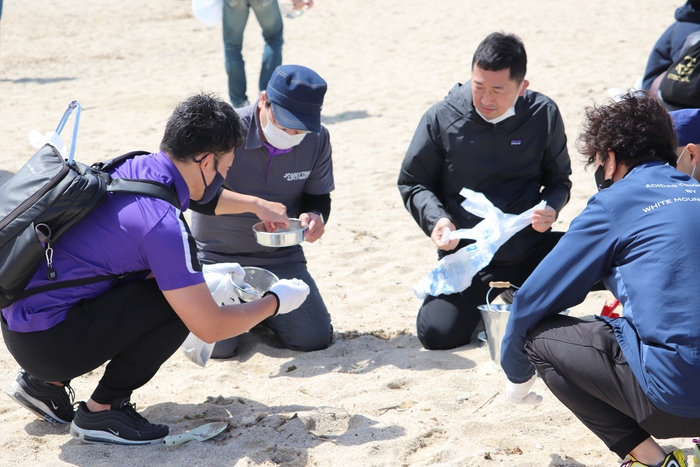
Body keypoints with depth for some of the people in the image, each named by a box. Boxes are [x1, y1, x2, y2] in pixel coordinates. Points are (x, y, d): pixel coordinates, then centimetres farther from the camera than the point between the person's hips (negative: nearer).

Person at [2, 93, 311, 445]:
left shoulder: (138, 167, 3)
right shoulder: (164, 224, -24)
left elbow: (199, 196, 29)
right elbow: (210, 328, -18)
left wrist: (256, 204, 36)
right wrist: (275, 302, -2)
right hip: (44, 343, -9)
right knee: (181, 301, -12)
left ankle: (46, 382, 21)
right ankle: (102, 412, 0)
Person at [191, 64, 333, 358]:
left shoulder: (317, 139, -7)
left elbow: (318, 196, 6)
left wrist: (316, 216, -20)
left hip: (281, 256, 3)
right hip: (218, 257, -3)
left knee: (316, 339, -8)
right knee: (216, 345, -18)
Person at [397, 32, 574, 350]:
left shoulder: (544, 115, -2)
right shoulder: (441, 118, -6)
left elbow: (559, 180, 11)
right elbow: (412, 182, 6)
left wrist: (550, 208, -12)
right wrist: (436, 219, -14)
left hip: (529, 245, 1)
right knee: (437, 334, -19)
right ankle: (483, 300, 19)